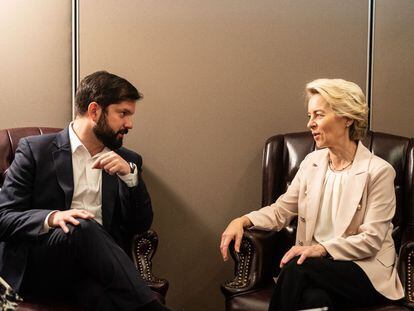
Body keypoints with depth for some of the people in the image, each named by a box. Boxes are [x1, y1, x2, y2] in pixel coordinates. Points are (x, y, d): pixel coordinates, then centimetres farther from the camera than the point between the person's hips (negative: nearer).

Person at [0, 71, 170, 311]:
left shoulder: (128, 161, 16)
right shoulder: (34, 150, 4)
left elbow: (142, 225, 9)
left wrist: (130, 174, -6)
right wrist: (52, 218, -21)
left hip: (94, 266, 1)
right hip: (37, 265, -1)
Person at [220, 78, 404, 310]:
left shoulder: (378, 171, -8)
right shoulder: (312, 162, 8)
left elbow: (371, 239, -10)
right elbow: (281, 210, 8)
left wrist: (322, 249, -22)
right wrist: (243, 221, -10)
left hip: (366, 272, -3)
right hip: (316, 265, 3)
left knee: (296, 268, -32)